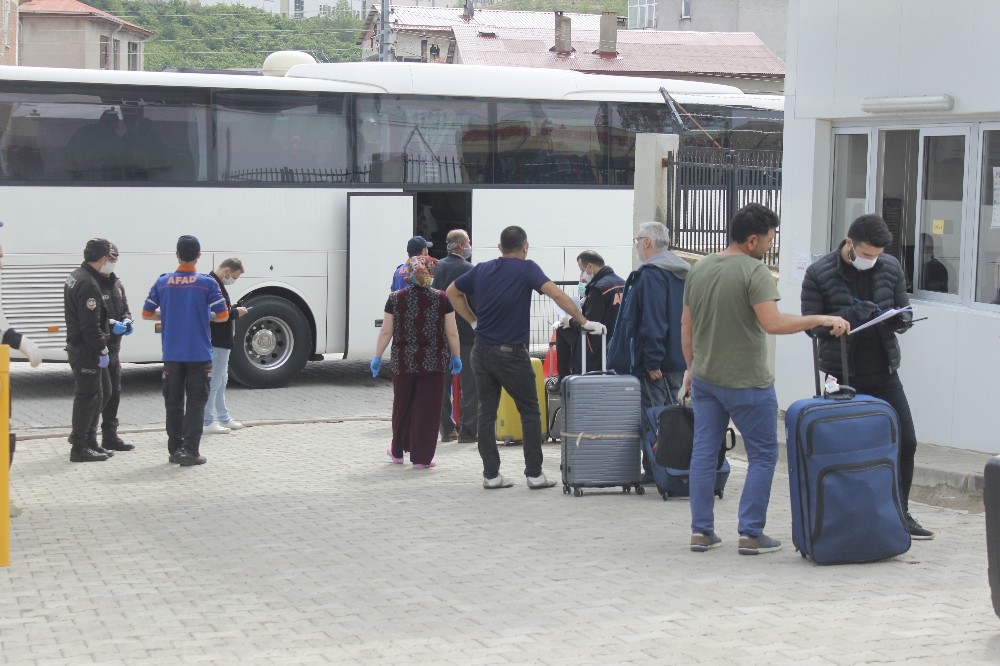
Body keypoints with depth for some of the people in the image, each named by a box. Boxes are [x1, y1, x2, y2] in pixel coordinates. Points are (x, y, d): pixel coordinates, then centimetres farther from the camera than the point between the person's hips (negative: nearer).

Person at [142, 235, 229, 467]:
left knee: (174, 403, 12)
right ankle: (189, 452, -3)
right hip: (199, 354, -3)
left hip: (172, 354, 3)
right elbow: (223, 315, -7)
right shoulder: (207, 283, -8)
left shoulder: (163, 282, 1)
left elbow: (147, 314, 6)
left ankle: (175, 449, 16)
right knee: (195, 403, 2)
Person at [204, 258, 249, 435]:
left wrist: (234, 310, 7)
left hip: (221, 342, 11)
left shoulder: (217, 284, 14)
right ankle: (207, 422, -1)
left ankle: (223, 418, 27)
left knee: (221, 381, 18)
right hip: (217, 342, -11)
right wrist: (236, 312, -13)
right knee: (214, 382, -5)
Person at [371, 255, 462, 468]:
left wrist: (377, 357, 6)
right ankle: (421, 458, 3)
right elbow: (452, 333, -3)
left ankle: (398, 451, 31)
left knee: (402, 406, 16)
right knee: (427, 409, 3)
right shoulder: (442, 299, -5)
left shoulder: (396, 299, -3)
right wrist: (456, 357, 9)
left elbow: (386, 332, -2)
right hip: (434, 363, -2)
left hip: (403, 362, 2)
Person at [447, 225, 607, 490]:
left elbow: (453, 292, 21)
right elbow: (556, 294, -18)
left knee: (486, 412, 6)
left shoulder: (482, 270, 9)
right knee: (530, 413, 6)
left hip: (482, 351, 4)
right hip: (511, 353, -4)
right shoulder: (526, 269, -6)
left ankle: (491, 474, 4)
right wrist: (585, 322, -15)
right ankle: (534, 474, 4)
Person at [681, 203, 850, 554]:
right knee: (763, 455, 5)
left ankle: (701, 531, 14)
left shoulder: (699, 269, 6)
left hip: (704, 379, 7)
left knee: (704, 452, 11)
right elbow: (773, 323, -26)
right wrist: (822, 319, -21)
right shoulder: (754, 272, -16)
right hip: (746, 382, -7)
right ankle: (750, 534, 5)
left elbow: (686, 325, 12)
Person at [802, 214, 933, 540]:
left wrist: (902, 318, -13)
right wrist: (851, 314, -24)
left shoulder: (890, 268, 4)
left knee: (906, 441, 5)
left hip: (883, 373, 4)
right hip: (842, 375, -4)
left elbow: (904, 313, 12)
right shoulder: (819, 273, -8)